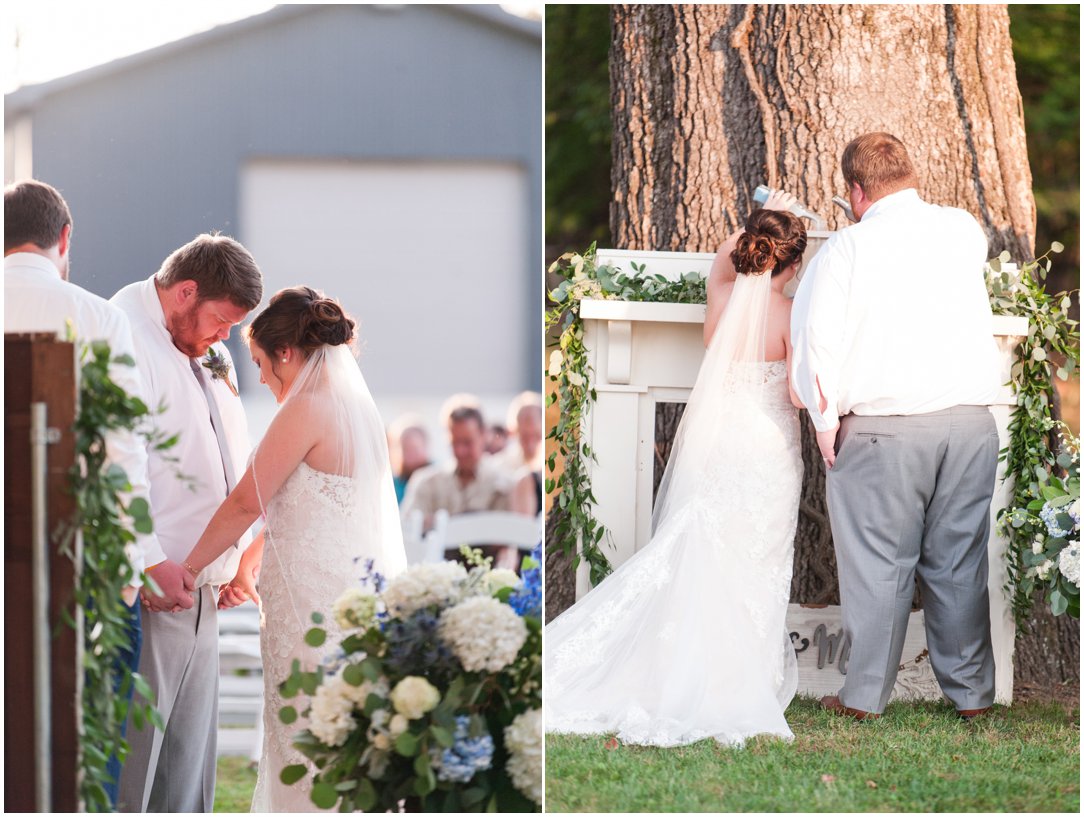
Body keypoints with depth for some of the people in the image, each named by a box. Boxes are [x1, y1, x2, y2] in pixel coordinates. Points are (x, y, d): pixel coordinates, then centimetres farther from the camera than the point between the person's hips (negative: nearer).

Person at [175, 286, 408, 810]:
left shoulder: (306, 410, -15)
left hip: (314, 601, -9)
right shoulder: (355, 403, 12)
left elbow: (246, 503, -10)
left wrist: (188, 568, 1)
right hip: (357, 586, 9)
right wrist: (249, 566, 24)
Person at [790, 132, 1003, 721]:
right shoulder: (963, 232, 7)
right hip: (970, 419, 3)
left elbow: (818, 340, -8)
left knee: (878, 564, 3)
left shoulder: (846, 249, -5)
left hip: (883, 429, -3)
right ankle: (971, 691, 14)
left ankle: (866, 695, 7)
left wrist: (825, 420, 2)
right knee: (960, 563, 10)